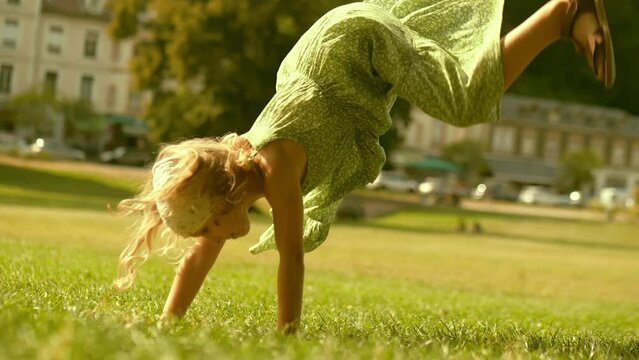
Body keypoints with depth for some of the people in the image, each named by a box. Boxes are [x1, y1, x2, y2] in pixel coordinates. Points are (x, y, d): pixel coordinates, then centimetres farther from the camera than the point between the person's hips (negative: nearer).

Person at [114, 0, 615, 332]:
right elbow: (198, 260, -6)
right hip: (317, 56, 7)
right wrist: (165, 324, -10)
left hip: (363, 45, -7)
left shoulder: (275, 167, -34)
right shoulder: (228, 170, -14)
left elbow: (292, 257, -34)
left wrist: (286, 335, -32)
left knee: (468, 103, -15)